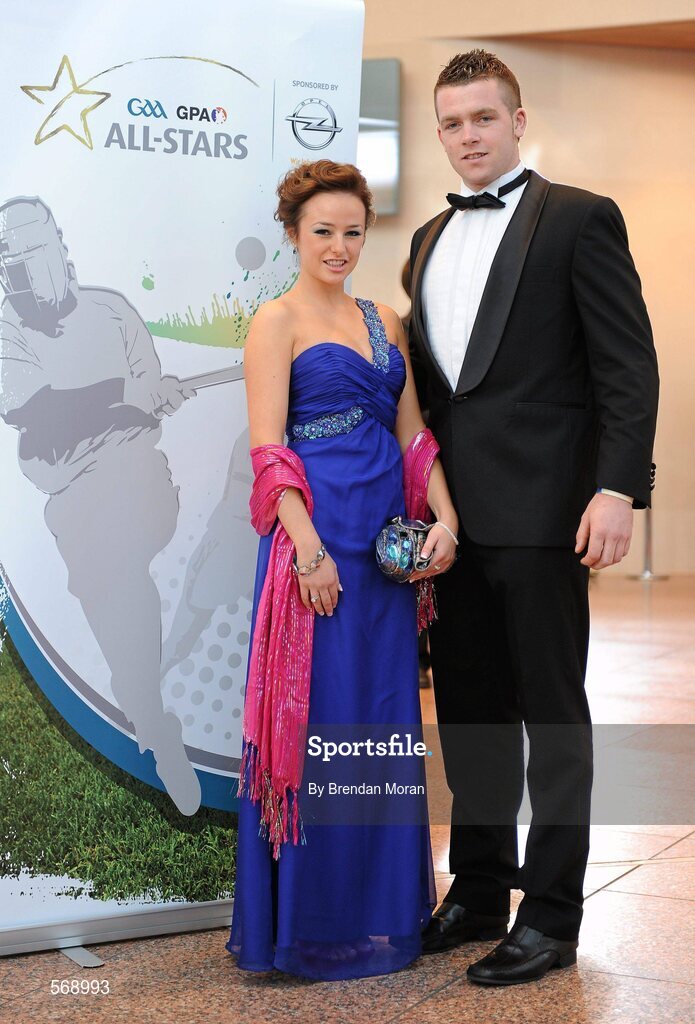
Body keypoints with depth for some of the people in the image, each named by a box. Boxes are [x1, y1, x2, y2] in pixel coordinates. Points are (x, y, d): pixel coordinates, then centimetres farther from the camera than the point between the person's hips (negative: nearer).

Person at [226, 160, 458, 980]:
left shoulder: (383, 321, 16)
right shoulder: (277, 322, -3)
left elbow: (412, 432, 13)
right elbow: (267, 449, -11)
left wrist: (444, 517, -1)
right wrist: (309, 549, -19)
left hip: (389, 539, 6)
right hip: (317, 537, -6)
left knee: (385, 715, 11)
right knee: (319, 715, -1)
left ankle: (382, 905, 23)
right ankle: (312, 919, 12)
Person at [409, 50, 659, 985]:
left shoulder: (580, 218, -3)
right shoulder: (430, 239, 18)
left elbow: (628, 365, -8)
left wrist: (619, 489, -18)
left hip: (538, 512, -7)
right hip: (451, 512, 7)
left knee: (550, 710, 2)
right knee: (467, 709, 13)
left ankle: (550, 916, 12)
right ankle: (478, 894, 27)